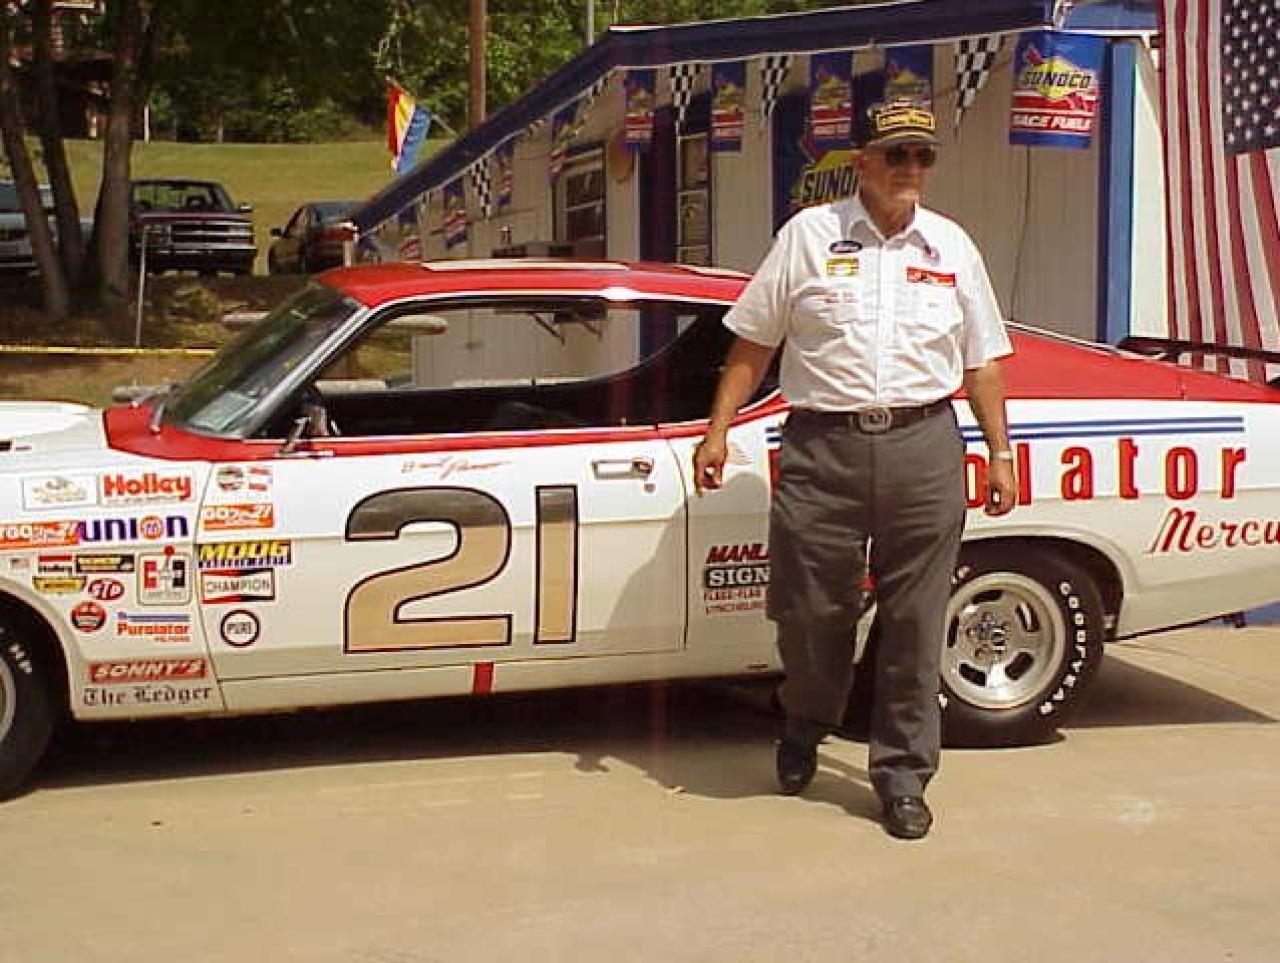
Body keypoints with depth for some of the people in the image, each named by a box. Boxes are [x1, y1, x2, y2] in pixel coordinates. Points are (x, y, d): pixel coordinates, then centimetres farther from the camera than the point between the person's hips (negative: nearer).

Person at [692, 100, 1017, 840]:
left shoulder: (952, 246, 13)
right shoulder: (809, 235, 5)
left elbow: (983, 361, 16)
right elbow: (753, 344, 6)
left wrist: (1001, 452, 10)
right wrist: (718, 431, -1)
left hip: (925, 447, 2)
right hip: (822, 447, -1)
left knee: (915, 624, 3)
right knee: (809, 611, 4)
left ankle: (903, 776, 16)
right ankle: (805, 731, 34)